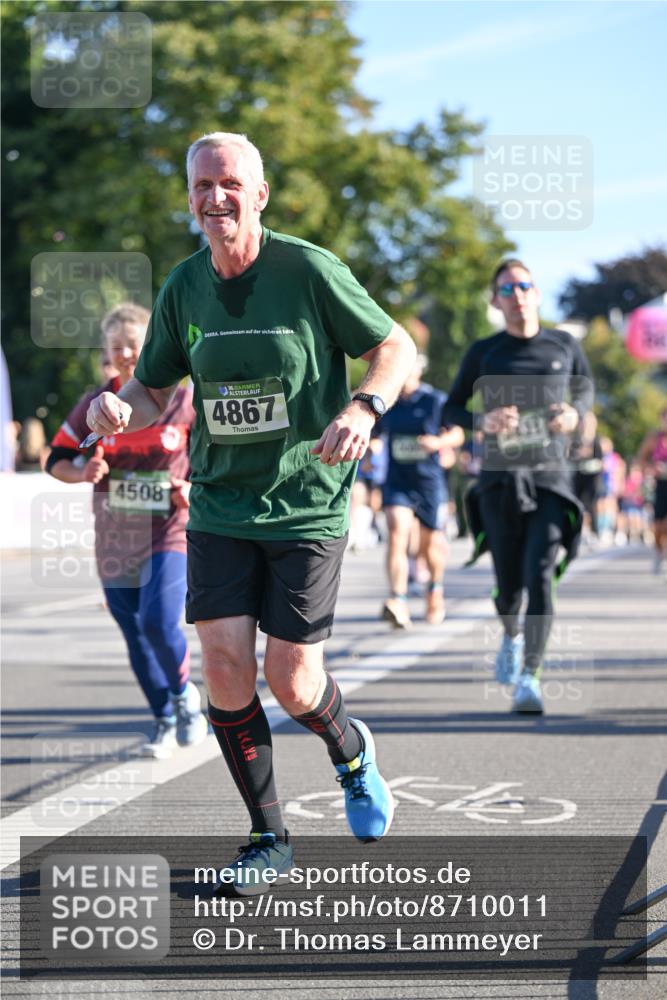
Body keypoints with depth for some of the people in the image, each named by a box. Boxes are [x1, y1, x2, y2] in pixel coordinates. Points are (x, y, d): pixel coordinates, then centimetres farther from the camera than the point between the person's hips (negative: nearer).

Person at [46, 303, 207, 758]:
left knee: (160, 622, -22)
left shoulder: (185, 401, -4)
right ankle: (166, 723, 26)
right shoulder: (95, 405, 2)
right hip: (115, 542, 3)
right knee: (137, 640, 8)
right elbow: (57, 460, 7)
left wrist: (194, 488, -12)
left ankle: (186, 694, 7)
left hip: (169, 535, -3)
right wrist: (83, 472, -14)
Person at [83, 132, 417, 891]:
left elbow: (395, 347, -2)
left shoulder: (309, 270, -10)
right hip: (219, 507, 4)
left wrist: (362, 409, -22)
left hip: (308, 507, -4)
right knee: (225, 666, -7)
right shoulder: (183, 287, 2)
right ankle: (268, 837, 10)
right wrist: (119, 408, -12)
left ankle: (350, 750, 32)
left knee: (291, 682, -6)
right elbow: (154, 388, 12)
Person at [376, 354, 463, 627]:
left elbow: (457, 434, 2)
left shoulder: (436, 400, -3)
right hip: (396, 482, 1)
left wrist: (438, 442, -18)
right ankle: (398, 602, -29)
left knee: (431, 543, 11)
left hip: (429, 482, -1)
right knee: (397, 535, -20)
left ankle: (435, 588, 43)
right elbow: (372, 435, 17)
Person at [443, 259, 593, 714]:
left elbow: (585, 386, 23)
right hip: (499, 482, 0)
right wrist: (482, 421, -12)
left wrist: (575, 413, 0)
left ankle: (530, 677, -17)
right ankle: (512, 636, 40)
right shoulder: (484, 353, 3)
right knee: (508, 586, 6)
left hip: (551, 477, 0)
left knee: (540, 578, -16)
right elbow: (450, 409, 9)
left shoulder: (564, 345, 6)